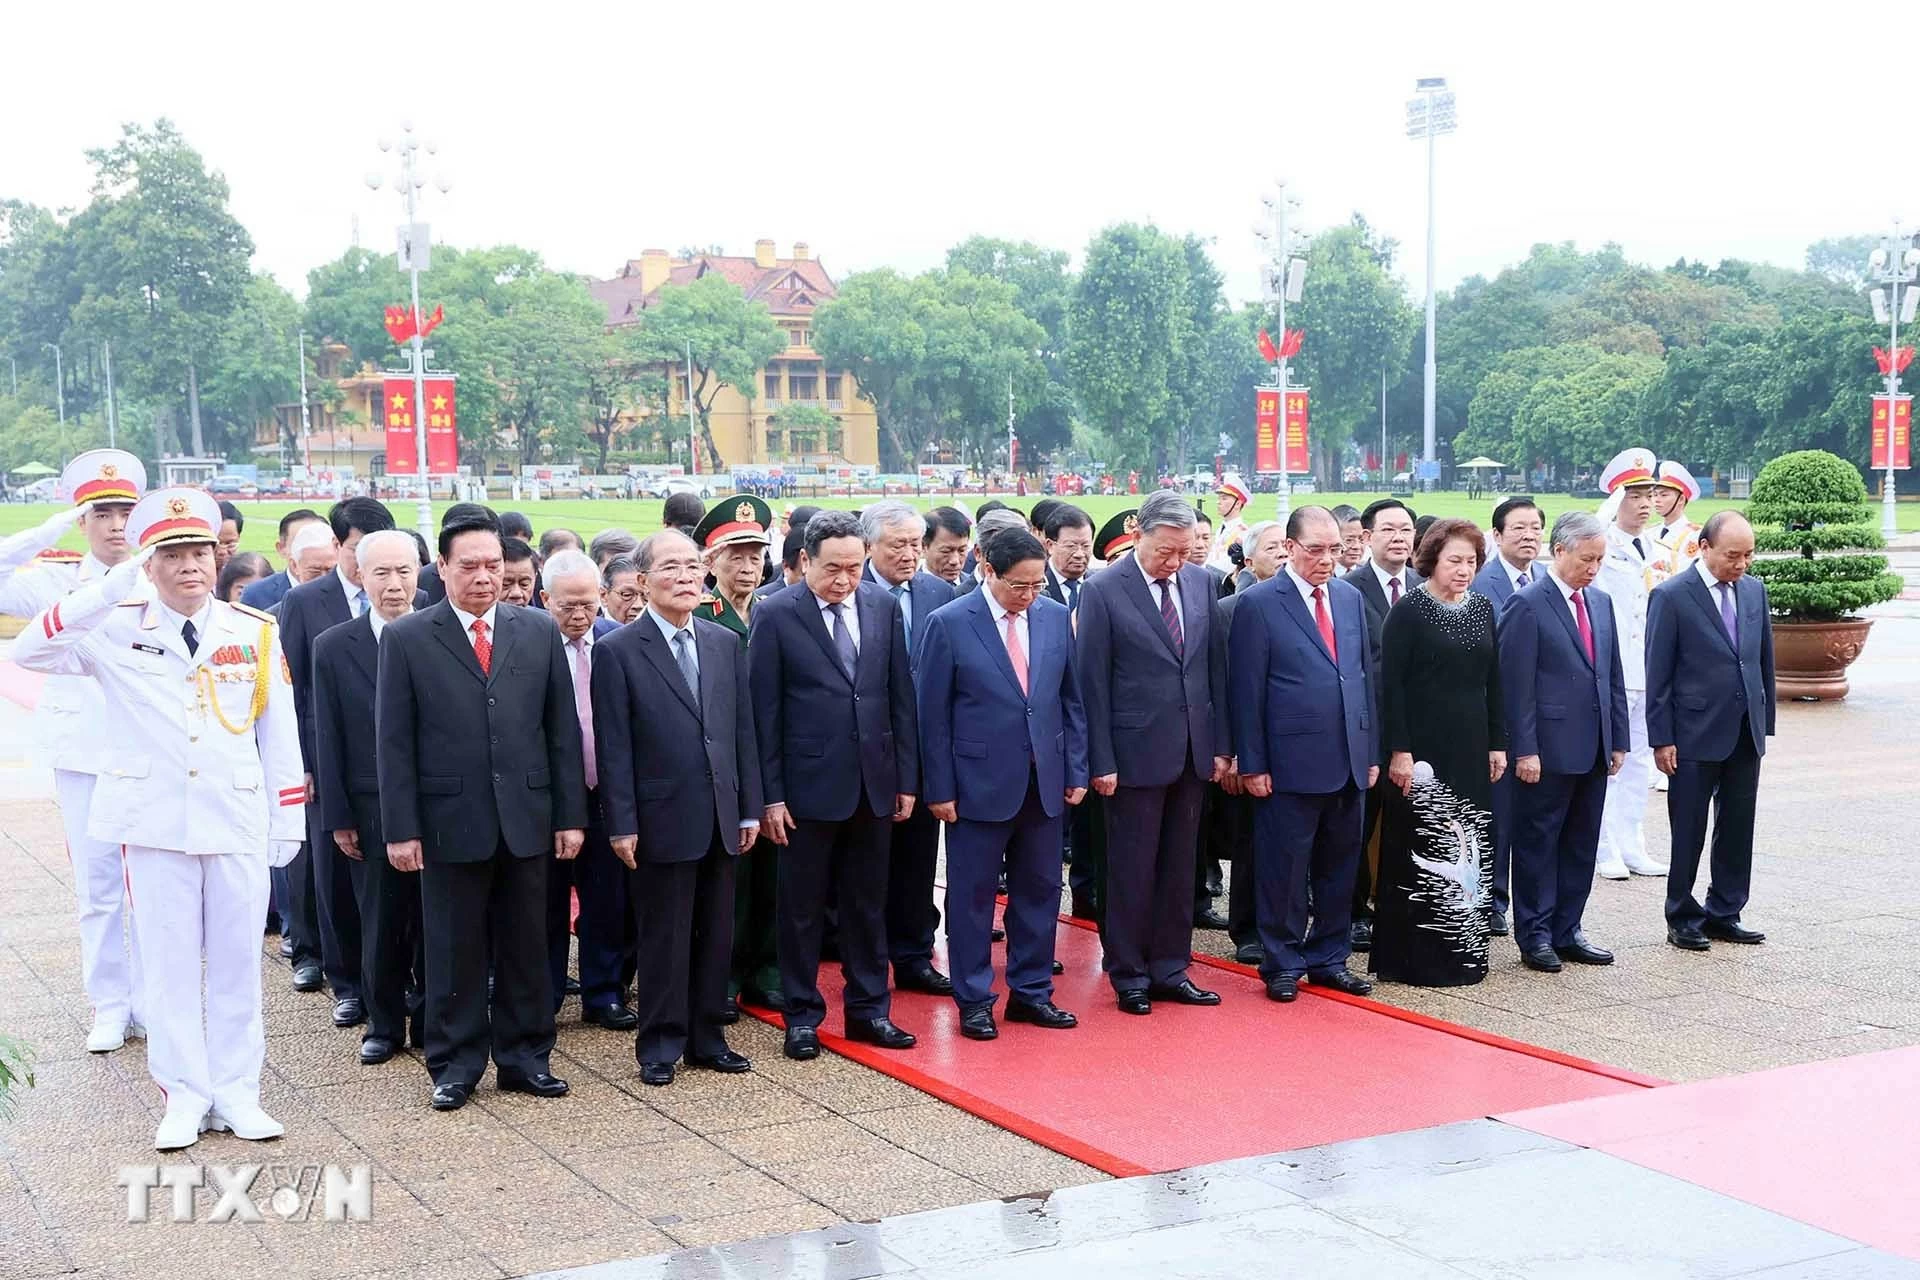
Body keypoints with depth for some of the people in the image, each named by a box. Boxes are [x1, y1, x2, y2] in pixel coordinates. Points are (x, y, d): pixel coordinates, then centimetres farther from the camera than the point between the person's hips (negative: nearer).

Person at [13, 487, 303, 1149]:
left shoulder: (256, 632, 3)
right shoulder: (116, 631, 0)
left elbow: (279, 731, 6)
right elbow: (29, 651, -15)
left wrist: (288, 820, 4)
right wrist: (110, 589, -23)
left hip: (239, 821, 1)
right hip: (154, 824, -1)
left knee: (237, 961, 7)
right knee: (168, 962, 5)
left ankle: (237, 1092, 18)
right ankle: (185, 1096, 16)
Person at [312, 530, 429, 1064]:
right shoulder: (333, 647, 0)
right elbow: (328, 738, 1)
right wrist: (337, 817, -3)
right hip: (372, 810, 0)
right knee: (380, 924, 9)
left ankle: (431, 1020, 22)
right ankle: (384, 1025, 23)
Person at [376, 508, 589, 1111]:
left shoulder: (539, 631, 6)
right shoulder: (406, 639, -1)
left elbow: (563, 729, 6)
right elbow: (394, 743, -2)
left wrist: (571, 814, 2)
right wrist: (400, 829, -7)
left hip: (526, 819, 2)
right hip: (450, 823, -2)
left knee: (526, 948, 10)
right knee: (453, 952, 7)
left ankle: (524, 1056, 23)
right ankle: (455, 1065, 19)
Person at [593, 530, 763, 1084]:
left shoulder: (726, 643, 9)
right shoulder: (619, 651, -6)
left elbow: (742, 730, 10)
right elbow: (614, 746, -7)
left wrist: (749, 809, 7)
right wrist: (622, 824, -11)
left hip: (720, 819, 5)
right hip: (662, 821, -4)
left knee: (716, 935, 11)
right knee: (663, 939, 4)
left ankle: (707, 1037, 23)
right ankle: (660, 1045, 17)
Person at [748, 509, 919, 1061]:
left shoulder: (883, 606, 3)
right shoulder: (775, 615, -7)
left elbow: (901, 696, 7)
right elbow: (764, 710, -7)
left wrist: (907, 777, 5)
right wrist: (769, 794, -9)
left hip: (873, 783, 3)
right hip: (809, 784, -3)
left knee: (868, 905, 13)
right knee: (802, 908, 7)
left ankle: (869, 1009, 24)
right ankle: (802, 1016, 19)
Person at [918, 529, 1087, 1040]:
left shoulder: (1056, 617, 4)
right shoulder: (948, 624, -8)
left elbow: (1072, 699, 9)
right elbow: (933, 714, -6)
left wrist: (1076, 770, 5)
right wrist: (939, 788, -8)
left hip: (1043, 782, 4)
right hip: (979, 782, -4)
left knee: (1040, 889, 11)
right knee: (972, 894, 4)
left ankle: (1031, 992, 24)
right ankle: (974, 1001, 16)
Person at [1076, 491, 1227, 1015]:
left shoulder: (1201, 582, 5)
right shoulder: (1104, 590, -10)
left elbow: (1215, 666, 10)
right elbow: (1092, 682, -9)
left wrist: (1220, 745, 7)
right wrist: (1101, 762, -11)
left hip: (1192, 751, 5)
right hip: (1136, 753, -5)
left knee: (1179, 869, 12)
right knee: (1131, 870, 5)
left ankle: (1170, 970, 23)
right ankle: (1129, 976, 16)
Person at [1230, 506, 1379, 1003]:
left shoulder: (1351, 598, 12)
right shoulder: (1259, 604, -6)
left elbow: (1367, 676, 15)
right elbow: (1246, 691, -7)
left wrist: (1372, 752, 11)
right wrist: (1252, 765, -10)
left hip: (1349, 762, 6)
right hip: (1291, 764, -5)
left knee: (1340, 866, 12)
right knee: (1284, 868, 2)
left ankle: (1329, 958, 23)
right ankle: (1283, 964, 15)